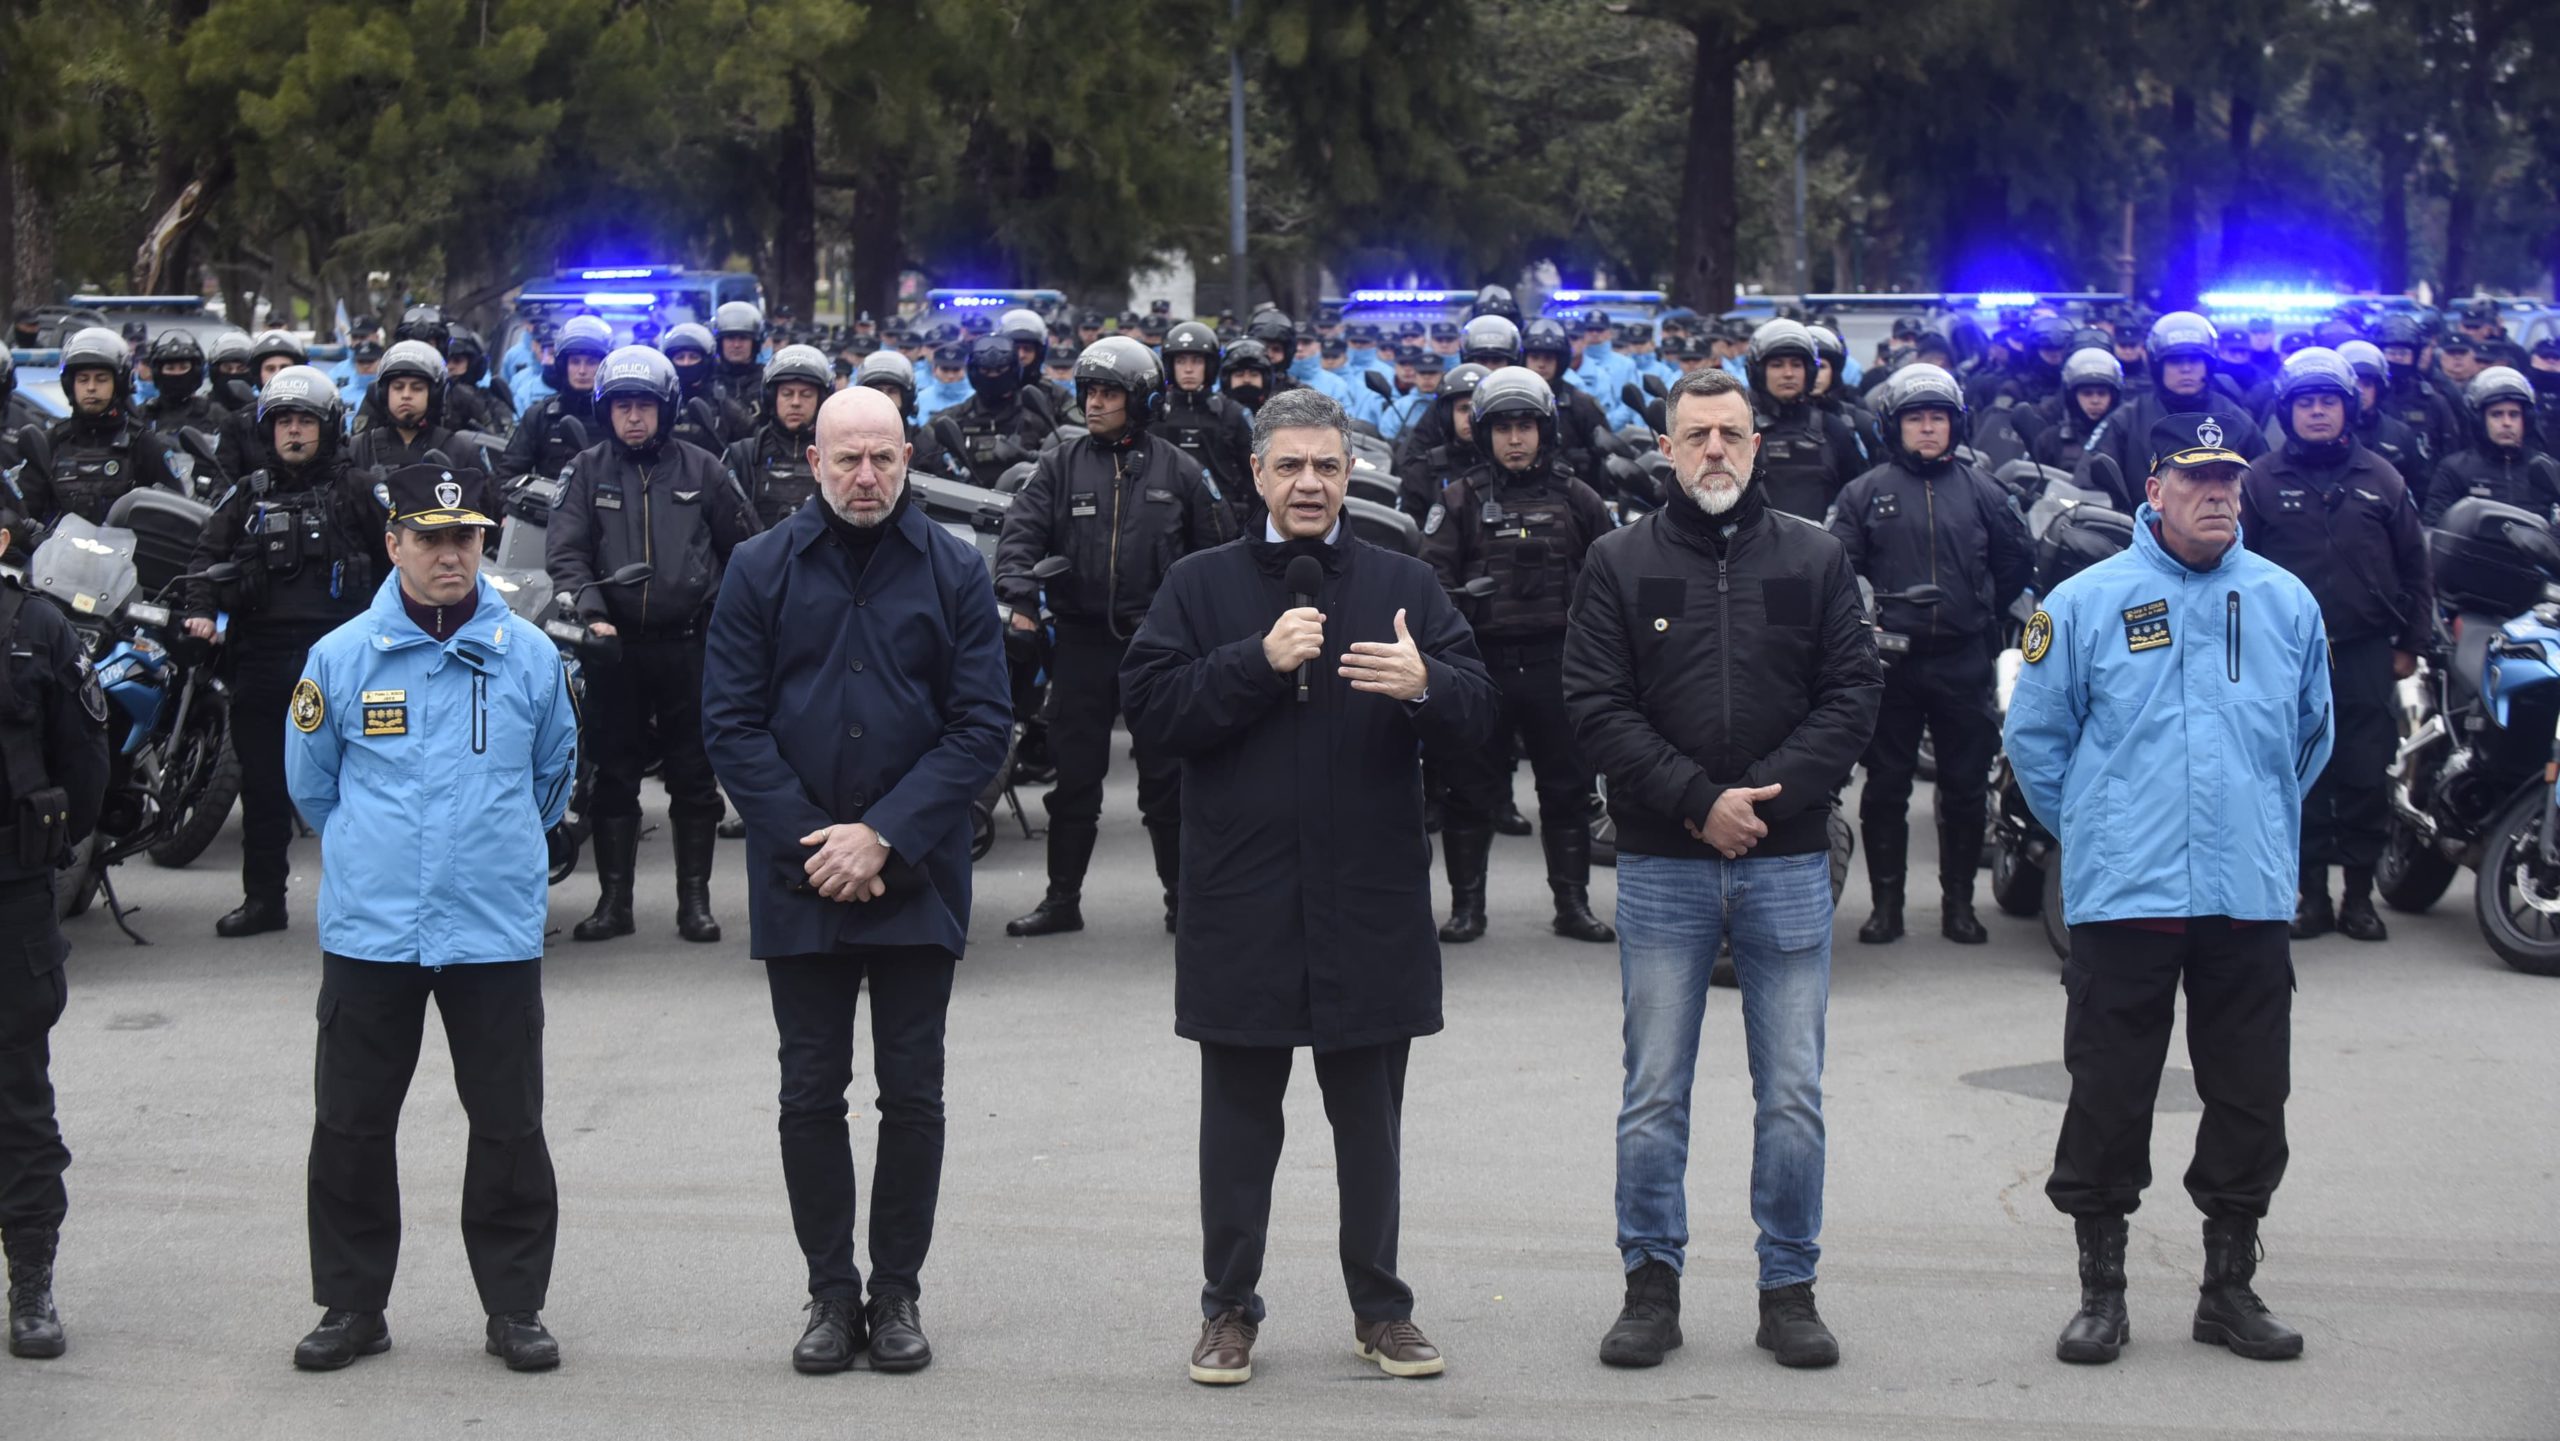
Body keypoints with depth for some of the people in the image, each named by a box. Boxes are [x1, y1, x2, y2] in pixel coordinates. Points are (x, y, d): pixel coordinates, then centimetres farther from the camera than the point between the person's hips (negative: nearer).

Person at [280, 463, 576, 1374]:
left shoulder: (531, 655, 1)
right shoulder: (341, 657, 1)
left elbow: (553, 776, 16)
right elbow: (312, 784, 14)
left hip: (498, 932, 0)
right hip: (369, 931, 0)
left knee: (509, 1127, 4)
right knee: (351, 1125, 6)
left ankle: (515, 1307, 15)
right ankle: (352, 1306, 18)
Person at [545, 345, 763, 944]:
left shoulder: (701, 470, 4)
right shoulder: (587, 471, 5)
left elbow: (745, 548, 11)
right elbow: (565, 554, -2)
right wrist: (591, 613, -17)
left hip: (688, 645, 0)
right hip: (615, 646, 1)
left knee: (694, 776, 3)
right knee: (613, 775, 5)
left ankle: (695, 897, 10)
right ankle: (614, 899, 11)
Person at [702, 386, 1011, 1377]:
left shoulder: (954, 571, 0)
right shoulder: (761, 570, 2)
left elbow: (982, 726, -3)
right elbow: (730, 724, -1)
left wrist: (884, 836, -12)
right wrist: (808, 842, -10)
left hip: (916, 877, 0)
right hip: (798, 880, 0)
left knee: (912, 1095, 5)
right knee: (811, 1094, 5)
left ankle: (897, 1291, 15)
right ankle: (831, 1292, 15)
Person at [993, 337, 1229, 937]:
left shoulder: (1176, 470, 4)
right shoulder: (1060, 466, 5)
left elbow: (1216, 547, 9)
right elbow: (1020, 532, -4)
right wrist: (1020, 594, -21)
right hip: (1083, 641, 1)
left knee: (1167, 777, 3)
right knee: (1074, 775, 6)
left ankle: (1182, 893, 13)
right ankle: (1062, 897, 14)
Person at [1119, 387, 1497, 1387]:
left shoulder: (1405, 585, 8)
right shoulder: (1201, 586, 5)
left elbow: (1479, 719, 0)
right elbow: (1150, 710, -7)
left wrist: (1425, 685, -22)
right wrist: (1258, 661, -17)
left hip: (1371, 901, 1)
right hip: (1240, 901, -1)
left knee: (1370, 1115, 8)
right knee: (1239, 1115, 7)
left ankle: (1380, 1305, 19)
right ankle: (1229, 1307, 18)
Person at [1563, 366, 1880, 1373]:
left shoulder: (1817, 559, 6)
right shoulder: (1620, 563, 4)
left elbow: (1853, 695, 1)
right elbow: (1596, 706, -4)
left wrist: (1764, 798, -11)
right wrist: (1697, 800, -14)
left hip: (1788, 864, 1)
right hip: (1662, 869, -1)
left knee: (1792, 1094, 4)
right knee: (1654, 1093, 4)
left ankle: (1789, 1288, 14)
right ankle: (1651, 1284, 14)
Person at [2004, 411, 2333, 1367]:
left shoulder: (2286, 603, 7)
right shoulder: (2087, 602, -1)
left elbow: (2310, 734, 21)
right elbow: (2036, 735, 7)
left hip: (2252, 895, 3)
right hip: (2123, 895, -2)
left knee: (2251, 1098, 7)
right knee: (2109, 1098, 1)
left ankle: (2230, 1287, 20)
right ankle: (2101, 1290, 12)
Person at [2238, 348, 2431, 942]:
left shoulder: (2380, 480, 7)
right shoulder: (2260, 481, 3)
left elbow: (2412, 565, 11)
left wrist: (2411, 642, 8)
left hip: (2365, 654, 1)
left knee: (2366, 778, 1)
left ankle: (2360, 893, 11)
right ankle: (2311, 892, 11)